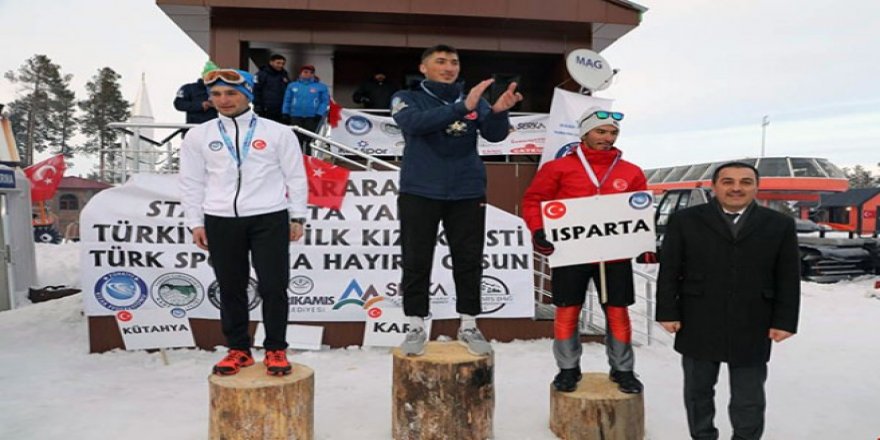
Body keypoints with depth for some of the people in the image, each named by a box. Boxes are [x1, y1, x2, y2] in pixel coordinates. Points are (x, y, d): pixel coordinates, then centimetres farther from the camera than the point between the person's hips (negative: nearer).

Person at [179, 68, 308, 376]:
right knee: (230, 288, 9)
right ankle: (238, 349, 22)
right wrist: (195, 223, 5)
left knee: (273, 286, -1)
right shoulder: (198, 136, 8)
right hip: (220, 222, 2)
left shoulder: (278, 132, 2)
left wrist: (297, 217, 2)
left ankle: (276, 349, 13)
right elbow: (191, 182, 10)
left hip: (269, 219, -2)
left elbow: (295, 176, 5)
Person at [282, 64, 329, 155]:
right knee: (297, 139, 5)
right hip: (296, 116, 2)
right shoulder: (292, 85, 10)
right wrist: (286, 113, 8)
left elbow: (325, 101, 0)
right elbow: (287, 100, 15)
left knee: (310, 140, -2)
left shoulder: (321, 86, 2)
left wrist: (319, 114, -8)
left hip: (312, 117, -2)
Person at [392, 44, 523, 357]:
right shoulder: (407, 99, 2)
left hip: (467, 193, 2)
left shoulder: (475, 101, 8)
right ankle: (416, 327, 16)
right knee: (416, 263, 4)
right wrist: (462, 107, -31)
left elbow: (495, 134, -7)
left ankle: (468, 326, 20)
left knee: (469, 262, 7)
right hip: (419, 193, -2)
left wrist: (499, 111, -30)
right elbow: (415, 124, -20)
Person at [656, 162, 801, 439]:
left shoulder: (780, 225, 4)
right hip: (698, 326, 0)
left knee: (749, 398, 11)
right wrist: (668, 313, -5)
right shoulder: (685, 221, 0)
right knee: (698, 391, 12)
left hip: (752, 330, 1)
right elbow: (669, 271, -1)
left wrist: (784, 321, -2)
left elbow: (789, 278, 4)